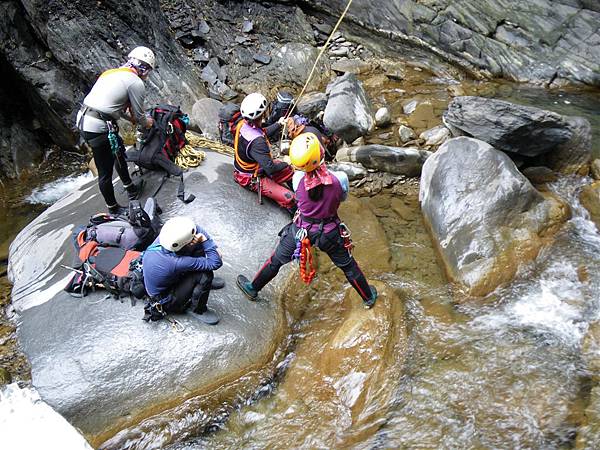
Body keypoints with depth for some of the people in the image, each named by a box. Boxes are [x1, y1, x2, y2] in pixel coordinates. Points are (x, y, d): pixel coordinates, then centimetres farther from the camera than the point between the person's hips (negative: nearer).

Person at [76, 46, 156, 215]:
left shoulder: (113, 73, 16)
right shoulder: (136, 83, -10)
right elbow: (139, 115, -1)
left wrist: (131, 118, 36)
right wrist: (146, 123, 20)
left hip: (83, 121, 10)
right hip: (99, 129, -10)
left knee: (118, 150, 27)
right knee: (105, 172, 5)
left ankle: (131, 188, 43)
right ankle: (113, 209, 20)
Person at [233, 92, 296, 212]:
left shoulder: (243, 124, -9)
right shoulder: (257, 142, -37)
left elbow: (264, 134, 13)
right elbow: (271, 169, -31)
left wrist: (278, 124, 18)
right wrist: (285, 163, -13)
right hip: (252, 179, -10)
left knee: (291, 170, 13)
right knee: (288, 198, -22)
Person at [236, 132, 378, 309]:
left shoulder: (298, 178, -23)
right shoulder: (339, 178, -24)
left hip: (301, 229, 0)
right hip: (330, 233, 0)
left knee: (276, 260, 21)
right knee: (348, 265, 22)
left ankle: (253, 288, 41)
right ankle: (368, 297, 42)